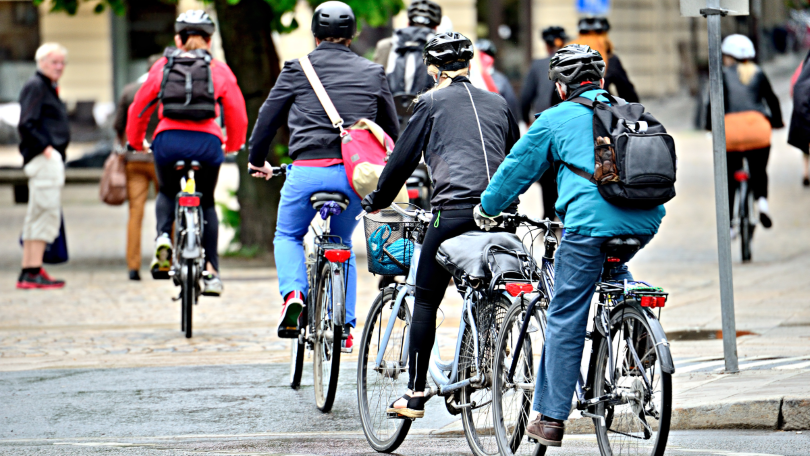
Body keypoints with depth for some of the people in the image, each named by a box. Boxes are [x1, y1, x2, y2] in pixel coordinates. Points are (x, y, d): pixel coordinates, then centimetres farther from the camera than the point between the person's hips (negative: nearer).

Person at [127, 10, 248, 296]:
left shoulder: (162, 66, 14)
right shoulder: (219, 70, 13)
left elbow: (139, 108, 19)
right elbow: (238, 115, 15)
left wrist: (135, 142, 36)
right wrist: (232, 145, 33)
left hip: (168, 140, 0)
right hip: (207, 143, 0)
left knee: (167, 193, 27)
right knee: (206, 202, 20)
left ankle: (163, 237, -3)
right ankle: (211, 271, 9)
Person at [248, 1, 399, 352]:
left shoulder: (298, 69, 5)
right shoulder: (373, 73, 12)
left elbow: (268, 117, 10)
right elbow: (392, 130, 19)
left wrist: (257, 160, 27)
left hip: (307, 171, -2)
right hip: (354, 173, 2)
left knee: (288, 236, 20)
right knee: (342, 243, 23)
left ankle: (293, 293, -9)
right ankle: (344, 327, 16)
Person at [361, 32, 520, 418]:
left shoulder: (433, 102, 7)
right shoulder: (497, 104, 20)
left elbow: (404, 158, 8)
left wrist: (377, 200, 22)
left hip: (454, 209, -4)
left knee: (425, 302, 4)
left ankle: (415, 395, 1)